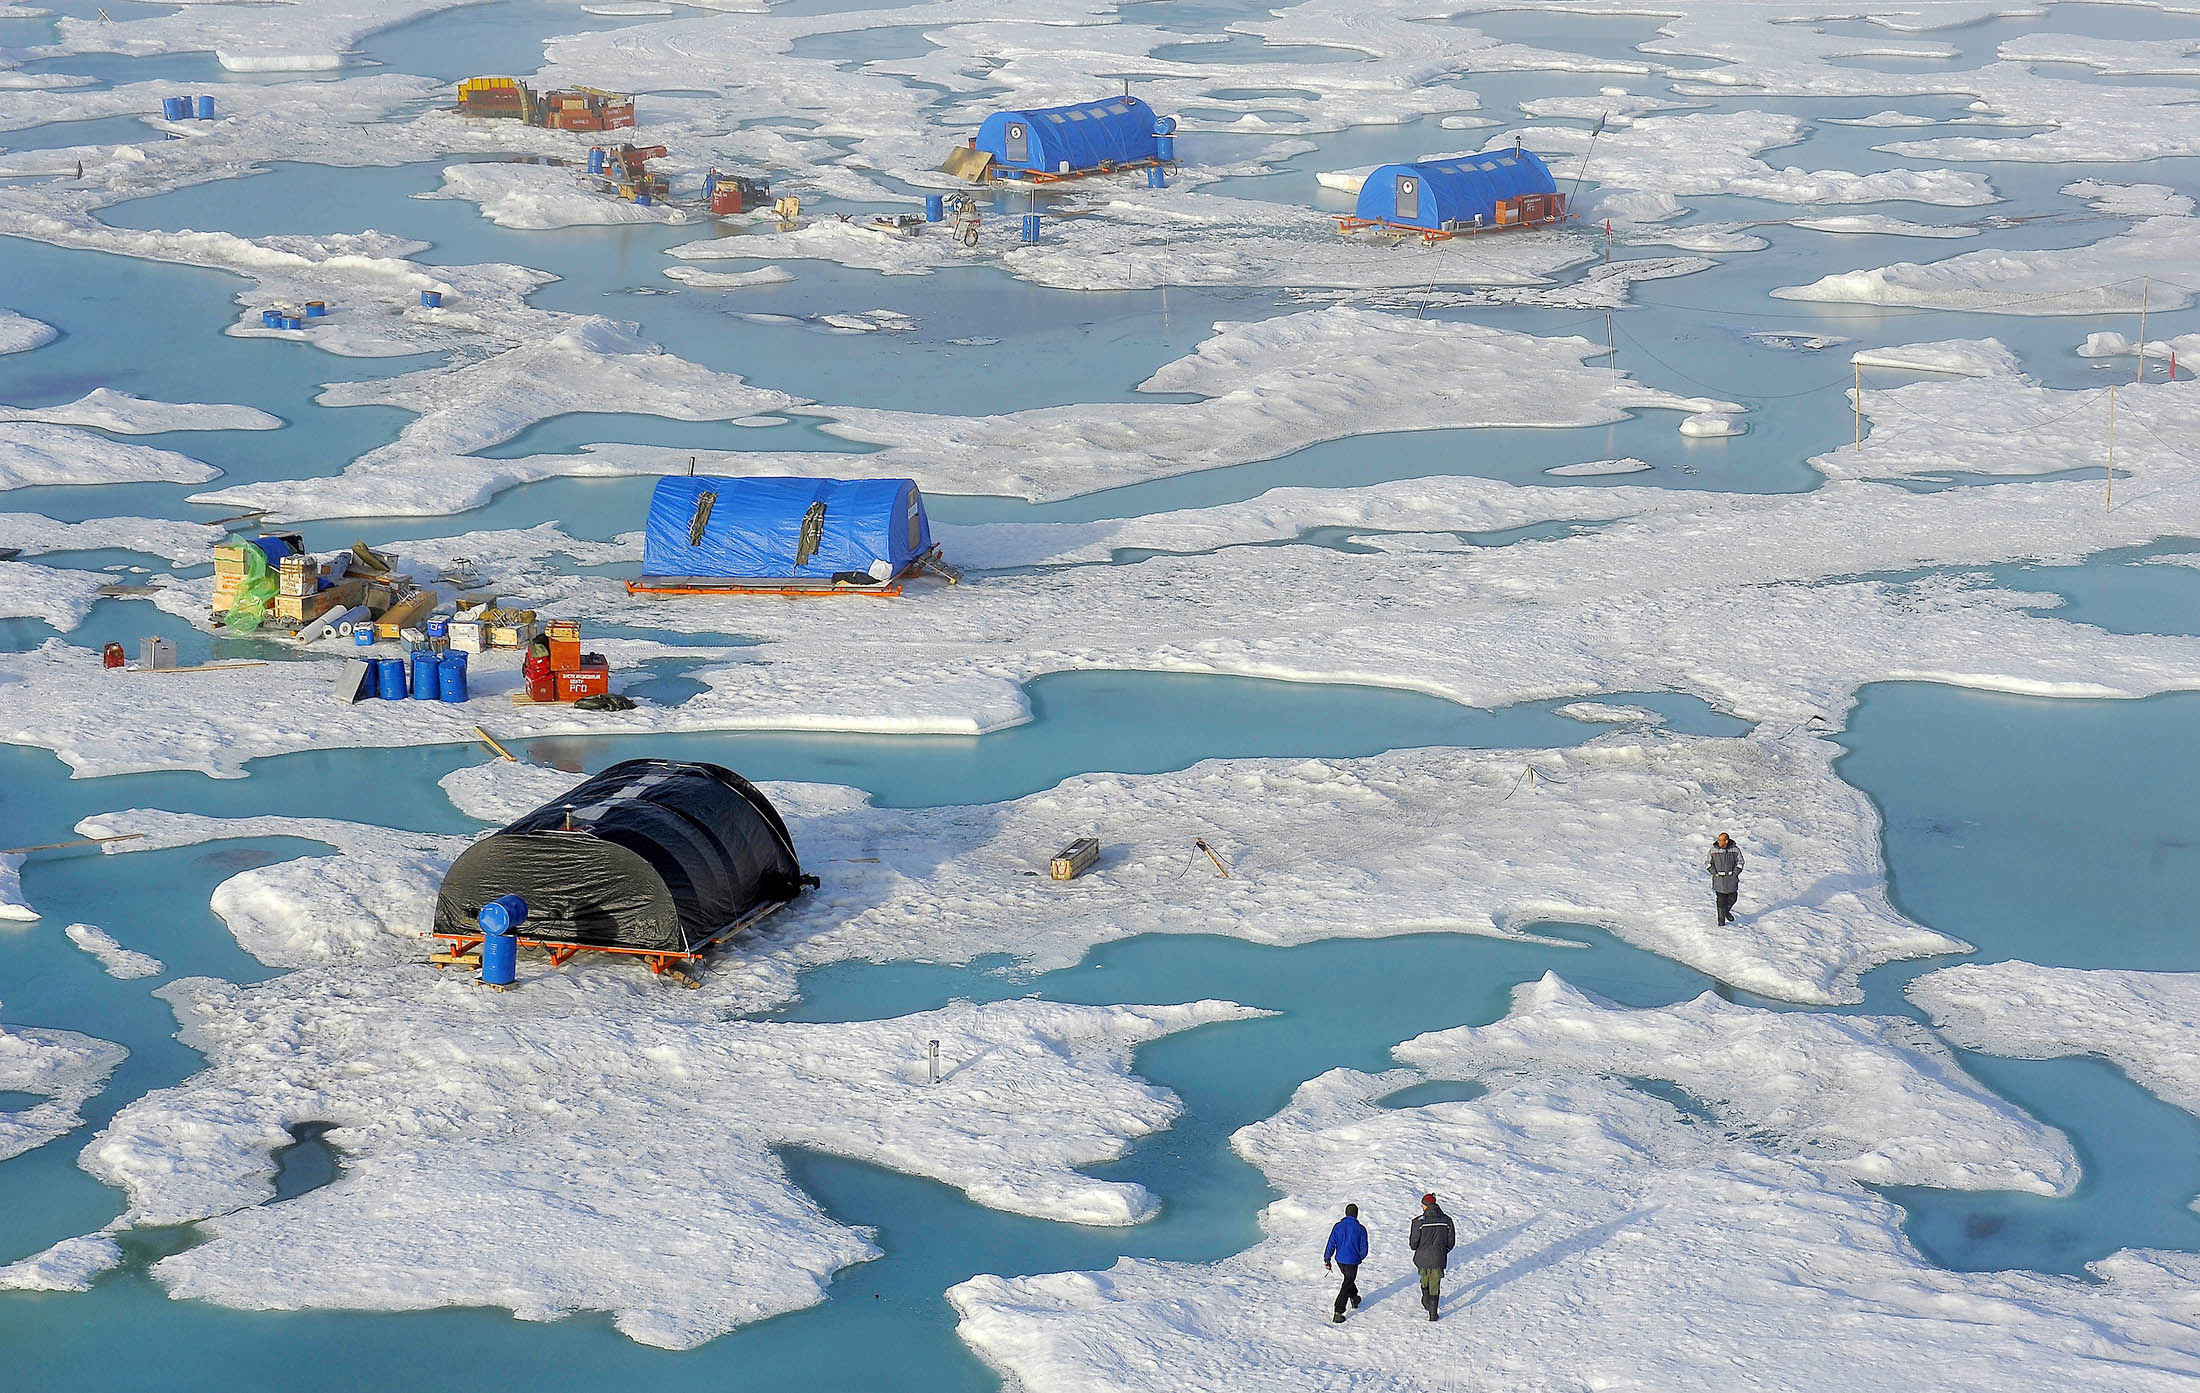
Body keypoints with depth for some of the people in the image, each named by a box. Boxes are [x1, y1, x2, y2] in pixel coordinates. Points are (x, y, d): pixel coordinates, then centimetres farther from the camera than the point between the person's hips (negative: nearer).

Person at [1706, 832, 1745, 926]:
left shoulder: (1735, 850, -6)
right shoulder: (1713, 850, -7)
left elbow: (1740, 862, 5)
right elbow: (1707, 863, 4)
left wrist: (1735, 873, -5)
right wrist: (1714, 873, -6)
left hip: (1731, 877, 1)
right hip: (1719, 878, -1)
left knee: (1732, 897, 8)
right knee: (1720, 899, -3)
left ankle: (1726, 911, 36)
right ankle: (1721, 919, 7)